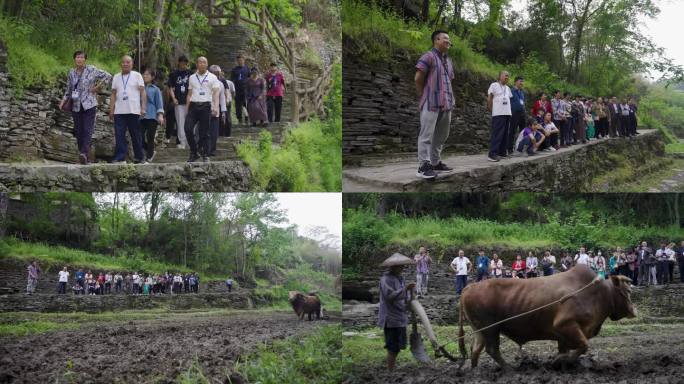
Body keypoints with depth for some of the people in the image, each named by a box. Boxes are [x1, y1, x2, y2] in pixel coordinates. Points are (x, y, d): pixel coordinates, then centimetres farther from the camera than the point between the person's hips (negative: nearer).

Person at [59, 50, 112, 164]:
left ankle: (84, 154, -30)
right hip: (76, 106, 5)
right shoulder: (71, 72, 11)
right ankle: (87, 157, 7)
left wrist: (97, 87, -3)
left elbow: (108, 76, 2)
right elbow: (68, 90, 17)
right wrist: (63, 101, 5)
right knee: (79, 132, 3)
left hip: (89, 105, -5)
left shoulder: (92, 70, -1)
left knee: (88, 130, -16)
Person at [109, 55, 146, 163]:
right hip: (119, 112, 3)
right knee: (119, 136, -5)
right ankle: (120, 157, -4)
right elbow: (113, 95, 15)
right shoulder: (116, 77, 15)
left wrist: (143, 108, -8)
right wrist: (111, 110, 8)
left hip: (134, 111, -3)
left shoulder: (137, 76, 6)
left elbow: (143, 92, 1)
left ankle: (139, 157, 10)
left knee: (136, 136, 3)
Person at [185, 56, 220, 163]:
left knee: (204, 133, 0)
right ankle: (193, 153, 2)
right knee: (188, 129, -11)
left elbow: (216, 93, -2)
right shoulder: (192, 77, 15)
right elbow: (189, 94, 17)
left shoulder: (212, 77, 5)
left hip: (205, 106, -2)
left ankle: (205, 155, 8)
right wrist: (187, 109, 10)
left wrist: (216, 107, -17)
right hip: (193, 106, 2)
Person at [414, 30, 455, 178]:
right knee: (426, 135, -9)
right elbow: (418, 79, -8)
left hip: (446, 103, 9)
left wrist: (450, 100, 13)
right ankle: (423, 166, -12)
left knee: (441, 135, 13)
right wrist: (423, 97, -3)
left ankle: (435, 162, 22)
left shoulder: (448, 61, 20)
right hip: (431, 102, -9)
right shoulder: (428, 57, -6)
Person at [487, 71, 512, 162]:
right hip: (498, 114, -8)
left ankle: (502, 152, 13)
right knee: (497, 134, -14)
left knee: (505, 134, 7)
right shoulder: (494, 85, -2)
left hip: (507, 113, 8)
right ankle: (492, 154, -16)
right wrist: (491, 110, -4)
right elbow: (489, 99, -3)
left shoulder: (507, 88, 19)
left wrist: (509, 110, 12)